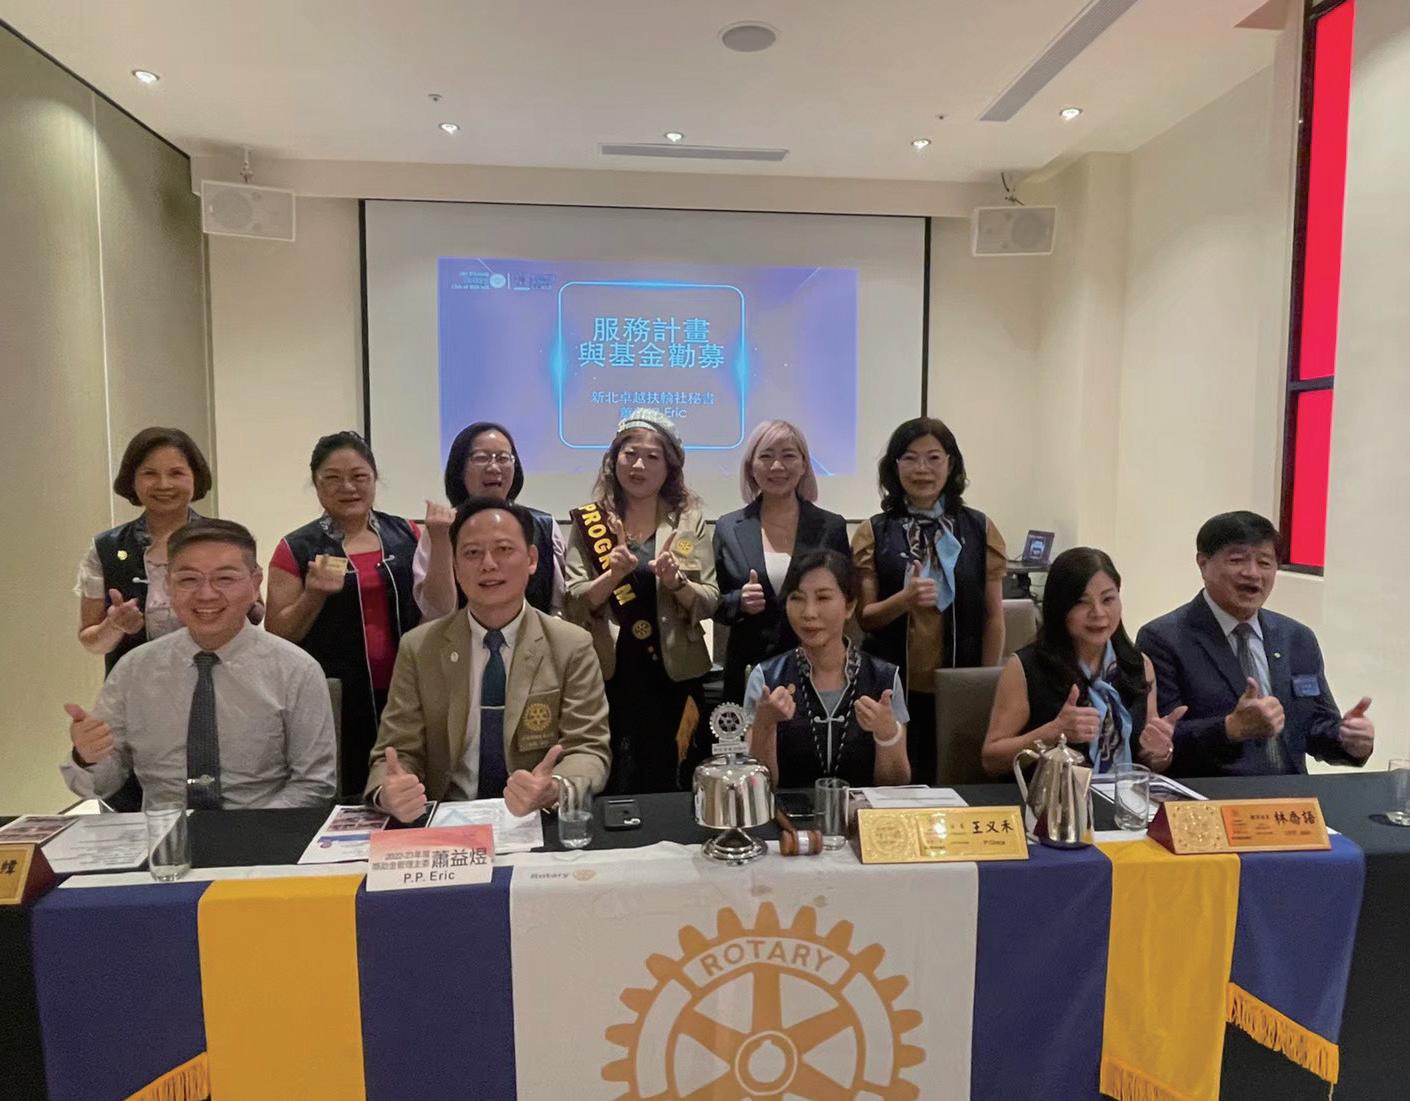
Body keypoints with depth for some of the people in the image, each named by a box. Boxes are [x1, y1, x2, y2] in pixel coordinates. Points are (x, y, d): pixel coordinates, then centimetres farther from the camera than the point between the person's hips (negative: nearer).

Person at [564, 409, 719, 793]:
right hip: (608, 675, -1)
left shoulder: (689, 520, 3)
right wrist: (612, 575, -20)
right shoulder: (589, 522, 2)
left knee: (671, 787, 10)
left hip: (674, 675, 1)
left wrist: (676, 581, -18)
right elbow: (572, 606, -4)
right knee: (609, 791, 4)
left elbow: (709, 602, 0)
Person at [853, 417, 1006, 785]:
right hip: (893, 686, 0)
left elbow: (993, 616, 7)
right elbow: (863, 617, 0)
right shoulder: (874, 533, 2)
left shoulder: (979, 529, 3)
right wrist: (905, 599, -18)